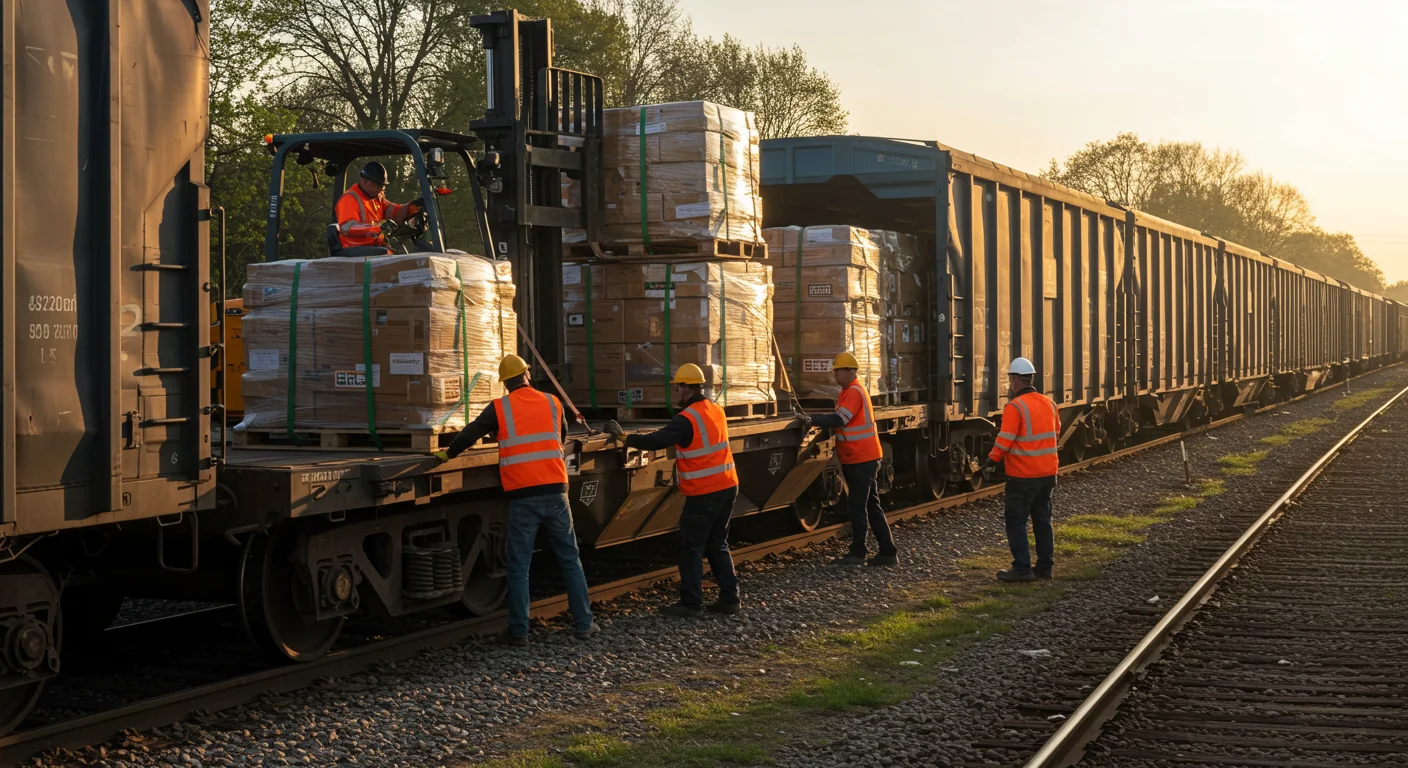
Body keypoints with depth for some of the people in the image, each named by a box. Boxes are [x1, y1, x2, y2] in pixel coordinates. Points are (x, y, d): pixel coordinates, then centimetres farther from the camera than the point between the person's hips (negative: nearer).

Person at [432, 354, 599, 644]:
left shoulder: (499, 408, -1)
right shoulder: (552, 403, 8)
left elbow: (470, 434, 3)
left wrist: (448, 454, 22)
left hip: (522, 497, -2)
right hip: (555, 492, 2)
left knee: (519, 567, 4)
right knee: (570, 560, 10)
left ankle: (519, 631, 5)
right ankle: (584, 624, 11)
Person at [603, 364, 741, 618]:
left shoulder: (687, 418, -16)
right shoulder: (716, 410, 9)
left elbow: (655, 442, -15)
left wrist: (622, 436, -4)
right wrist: (665, 433, 22)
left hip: (704, 493, -8)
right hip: (727, 487, 8)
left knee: (691, 548, 1)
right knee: (717, 544, 15)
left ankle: (691, 604, 3)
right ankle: (729, 598, 14)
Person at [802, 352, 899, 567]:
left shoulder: (854, 392, -16)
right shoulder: (849, 391, 16)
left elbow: (840, 420, -25)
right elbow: (842, 419, 17)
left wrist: (813, 420, -23)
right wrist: (817, 420, 6)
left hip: (861, 459, -10)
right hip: (858, 458, 10)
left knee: (858, 505, -6)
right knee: (871, 505, 11)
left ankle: (857, 554, -2)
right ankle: (888, 552, 14)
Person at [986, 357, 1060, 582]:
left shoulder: (1015, 407, -16)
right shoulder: (1048, 404, 7)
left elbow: (1004, 440, -19)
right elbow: (1055, 432, 18)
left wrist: (992, 459, -5)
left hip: (1023, 475, -7)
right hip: (1047, 472, 7)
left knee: (1016, 522, 1)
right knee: (1042, 520, 15)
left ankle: (1022, 568, -2)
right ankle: (1044, 567, 18)